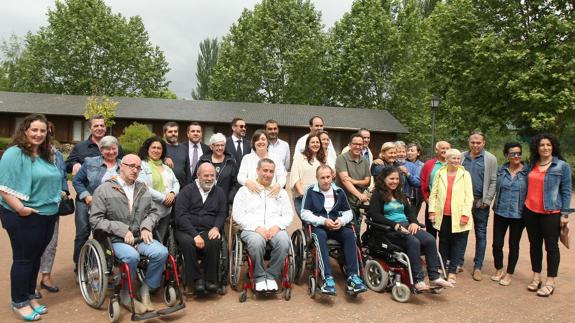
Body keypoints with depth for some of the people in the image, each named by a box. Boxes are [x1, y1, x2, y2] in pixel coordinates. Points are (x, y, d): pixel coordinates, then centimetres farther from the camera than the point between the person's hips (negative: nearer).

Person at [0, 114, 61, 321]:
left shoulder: (46, 155, 12)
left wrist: (58, 196, 13)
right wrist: (20, 208, -26)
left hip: (48, 216, 8)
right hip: (24, 217, -8)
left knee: (36, 257, 16)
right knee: (23, 259, 3)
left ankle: (30, 296, 30)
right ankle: (19, 303, 17)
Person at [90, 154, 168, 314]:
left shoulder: (143, 189, 14)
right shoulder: (104, 189, -1)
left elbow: (153, 212, 16)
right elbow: (95, 219, -7)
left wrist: (146, 226, -5)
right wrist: (122, 230, -15)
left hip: (141, 237, 4)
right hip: (116, 239, -4)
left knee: (161, 252, -23)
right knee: (132, 256, -34)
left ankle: (145, 290, -1)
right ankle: (126, 295, -6)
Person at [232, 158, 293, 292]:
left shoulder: (281, 192, 21)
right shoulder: (245, 190, 12)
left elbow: (289, 214, 14)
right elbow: (237, 214, 2)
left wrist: (277, 226, -8)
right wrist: (257, 227, -12)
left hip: (275, 229, 2)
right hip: (252, 229, -2)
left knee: (284, 242, -31)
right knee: (257, 242, -36)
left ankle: (271, 275, -9)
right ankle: (259, 277, -12)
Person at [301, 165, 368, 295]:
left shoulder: (339, 192, 13)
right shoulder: (311, 191, 3)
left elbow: (348, 212, 13)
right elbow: (304, 214, -4)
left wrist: (341, 221, -10)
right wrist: (323, 221, -16)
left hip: (336, 226, 3)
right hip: (317, 226, -3)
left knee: (349, 234, -27)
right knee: (320, 235, -36)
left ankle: (352, 276, -28)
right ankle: (327, 277, -42)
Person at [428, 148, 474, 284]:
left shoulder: (465, 174, 0)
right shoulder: (439, 173, 6)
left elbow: (469, 196, -4)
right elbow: (433, 193, 6)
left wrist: (465, 215, -11)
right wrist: (432, 211, -2)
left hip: (458, 216, -2)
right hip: (443, 216, 2)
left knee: (458, 244, 3)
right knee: (443, 243, 13)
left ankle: (452, 271, 13)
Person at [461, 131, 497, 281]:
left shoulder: (490, 159, -1)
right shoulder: (462, 157, 6)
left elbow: (493, 182, -4)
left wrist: (487, 201, -10)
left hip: (480, 203, -2)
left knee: (481, 234, 6)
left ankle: (477, 267, 16)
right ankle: (458, 263, 21)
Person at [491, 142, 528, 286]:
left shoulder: (527, 171, -5)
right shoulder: (501, 170, 1)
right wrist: (496, 204, 6)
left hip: (518, 214, -2)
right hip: (500, 212, 2)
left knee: (514, 245, 11)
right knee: (497, 243, 6)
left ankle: (509, 274, 27)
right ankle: (498, 270, 29)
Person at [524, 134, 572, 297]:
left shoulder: (562, 166, -4)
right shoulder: (532, 165, 8)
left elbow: (566, 191, -4)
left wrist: (565, 213, -8)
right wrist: (523, 206, 9)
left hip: (551, 213, -4)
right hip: (530, 212, 4)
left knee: (551, 246, 3)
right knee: (534, 245, 11)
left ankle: (550, 282, 12)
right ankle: (536, 277, 23)